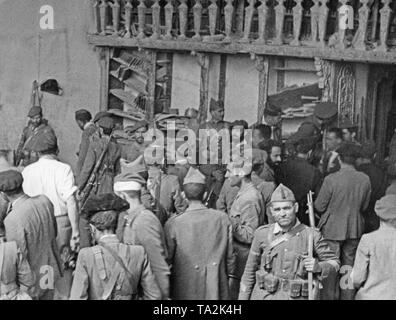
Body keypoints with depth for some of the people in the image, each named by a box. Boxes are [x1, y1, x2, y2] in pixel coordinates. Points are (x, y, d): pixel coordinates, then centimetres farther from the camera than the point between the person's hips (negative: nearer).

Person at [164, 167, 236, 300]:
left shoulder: (173, 224, -12)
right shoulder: (222, 218, -6)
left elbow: (167, 258, -3)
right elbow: (230, 255, 2)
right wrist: (229, 274, 19)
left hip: (185, 290, -2)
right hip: (217, 288, 2)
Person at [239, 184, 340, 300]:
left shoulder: (311, 235, -4)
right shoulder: (262, 234, 0)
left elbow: (334, 262, 6)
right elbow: (250, 270, 9)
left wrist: (318, 267, -14)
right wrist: (243, 298, 10)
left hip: (297, 296, -1)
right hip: (265, 296, 1)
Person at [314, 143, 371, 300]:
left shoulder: (331, 179, -20)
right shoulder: (365, 179, -6)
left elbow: (320, 206, -11)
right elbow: (364, 206, 5)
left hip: (332, 229, -4)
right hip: (355, 230, 4)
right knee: (349, 267, 18)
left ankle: (329, 296, 15)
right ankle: (348, 296, 27)